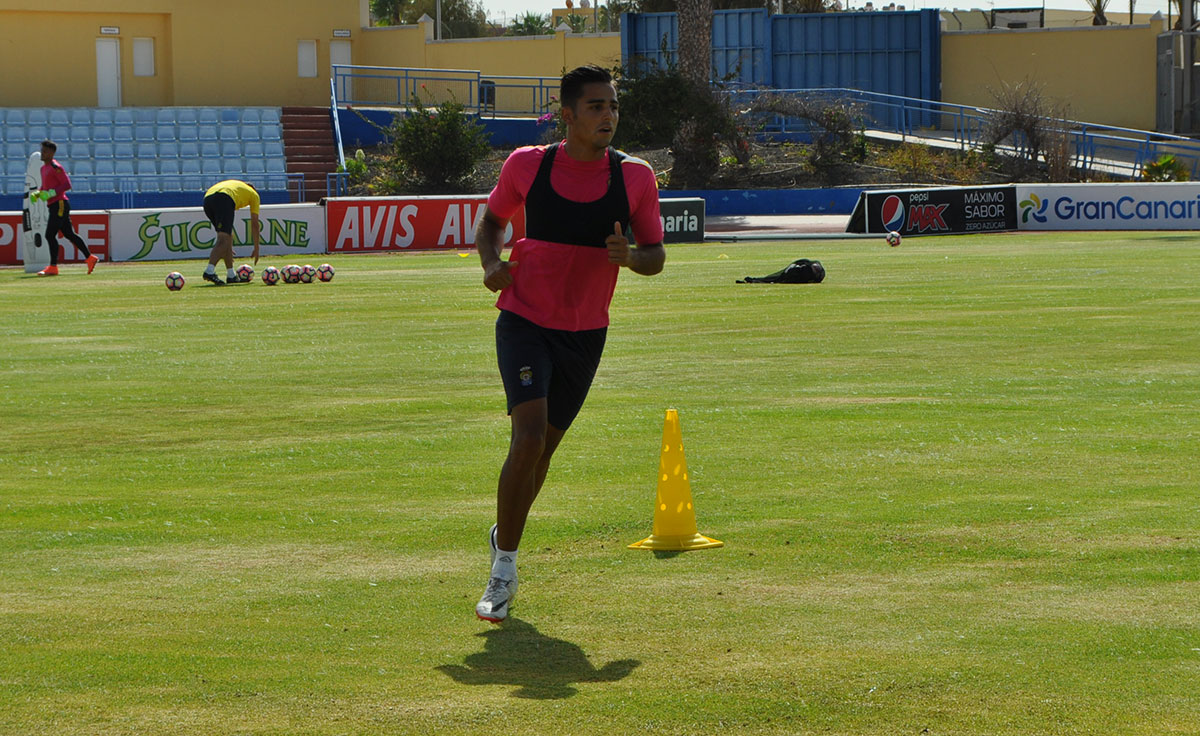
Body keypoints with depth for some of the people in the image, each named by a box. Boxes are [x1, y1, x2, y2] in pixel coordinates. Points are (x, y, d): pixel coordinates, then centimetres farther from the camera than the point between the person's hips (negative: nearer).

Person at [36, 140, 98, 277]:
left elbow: (67, 185, -17)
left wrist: (51, 193, -23)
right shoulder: (44, 168, 17)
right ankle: (90, 258, 21)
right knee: (69, 234, 14)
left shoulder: (56, 167, -12)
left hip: (60, 204, -10)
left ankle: (53, 267, -11)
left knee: (50, 235, -12)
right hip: (53, 206, 10)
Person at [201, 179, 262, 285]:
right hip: (223, 199, -6)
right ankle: (210, 271, -32)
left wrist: (229, 247, 44)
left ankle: (231, 275, 18)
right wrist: (256, 249, 29)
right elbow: (255, 224, 24)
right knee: (223, 239, -12)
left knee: (228, 238, 17)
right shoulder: (254, 195, 28)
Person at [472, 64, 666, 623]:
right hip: (524, 321, -3)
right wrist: (492, 263, -9)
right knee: (530, 435, -21)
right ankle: (504, 569, -10)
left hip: (585, 333, 3)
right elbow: (492, 219, 11)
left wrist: (629, 256, -20)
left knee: (542, 450, 12)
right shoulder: (527, 165, -6)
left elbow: (656, 256, 3)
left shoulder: (635, 177, -4)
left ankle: (505, 534, 40)